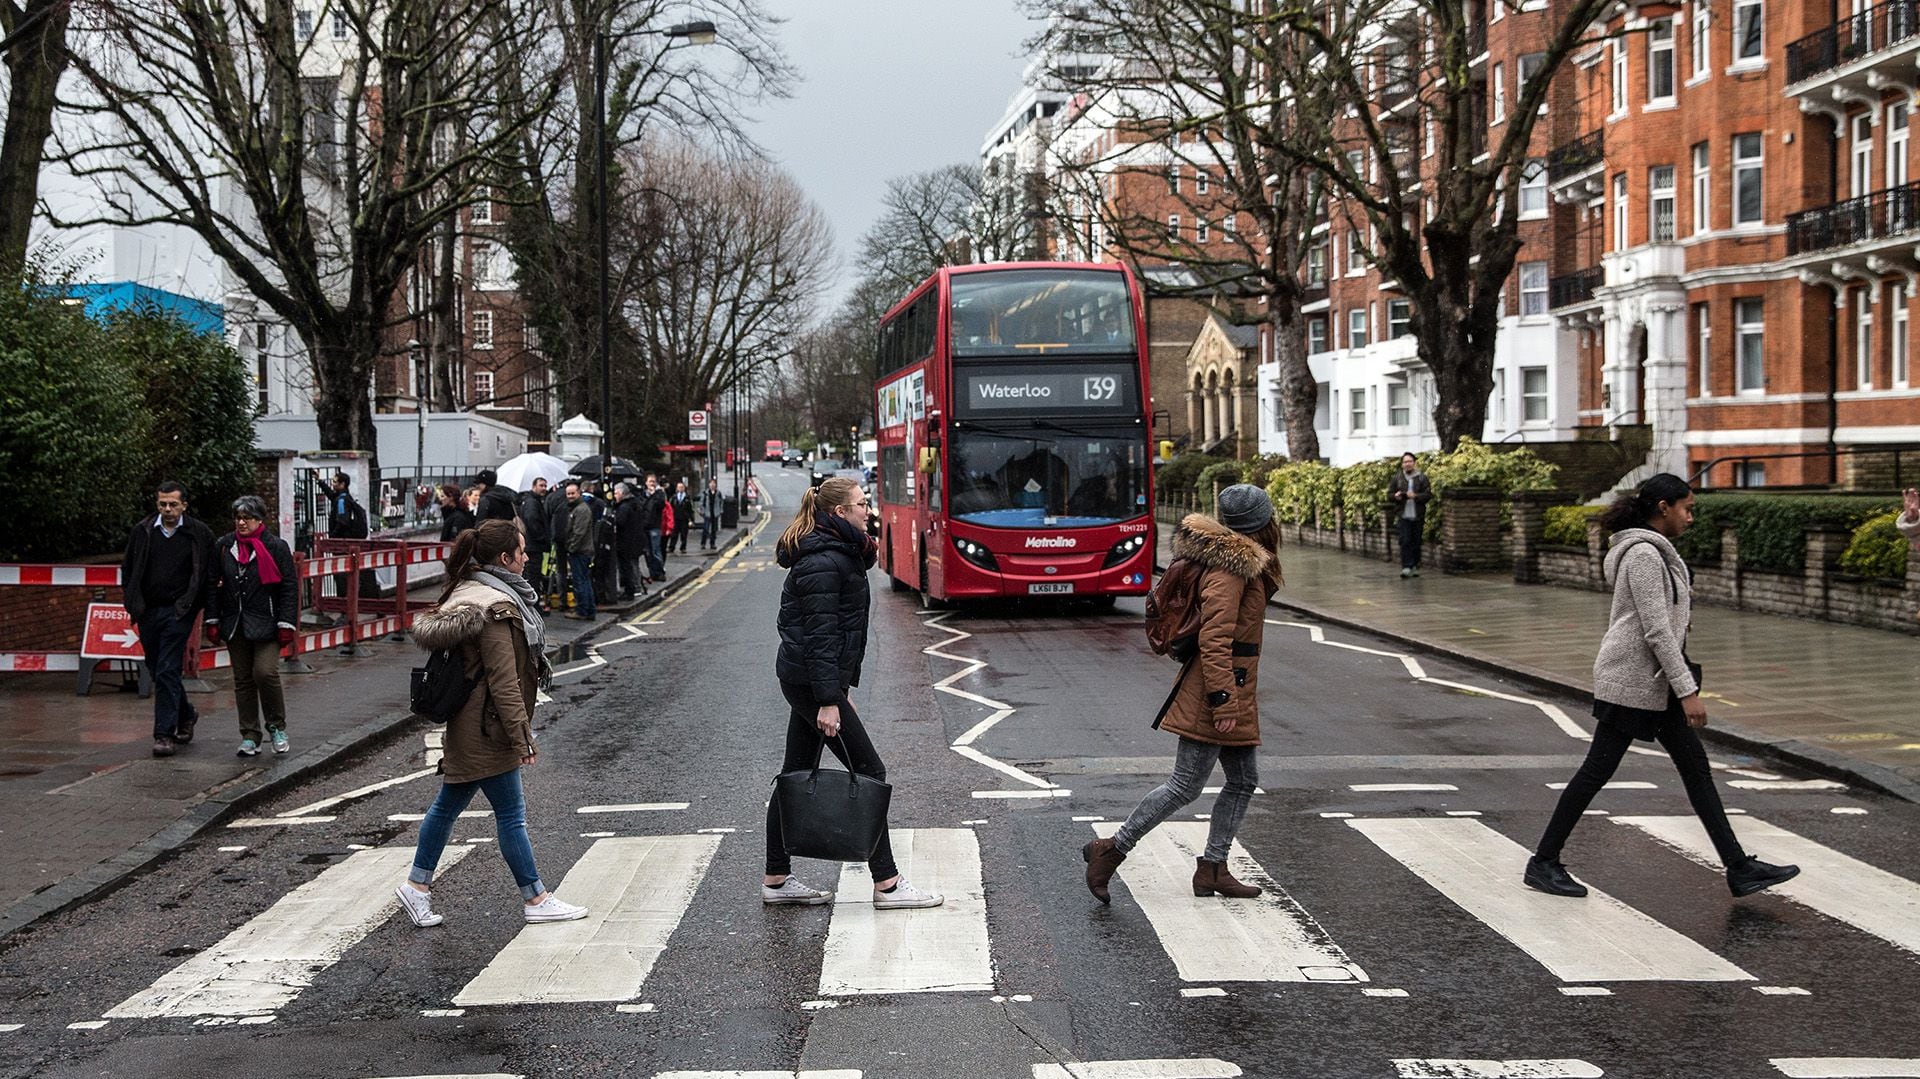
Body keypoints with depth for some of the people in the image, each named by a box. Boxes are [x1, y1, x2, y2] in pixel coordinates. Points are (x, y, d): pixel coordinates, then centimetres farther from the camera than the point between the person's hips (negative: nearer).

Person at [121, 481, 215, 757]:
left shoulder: (200, 534, 0)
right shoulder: (142, 532, 6)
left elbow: (209, 573, 5)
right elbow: (128, 569, 14)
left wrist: (197, 605, -2)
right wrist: (132, 604, 7)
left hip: (178, 612, -4)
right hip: (148, 613, 4)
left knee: (167, 672, -11)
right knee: (157, 670, 12)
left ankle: (164, 734, -8)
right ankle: (186, 714, 35)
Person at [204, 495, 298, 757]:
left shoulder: (276, 547, -3)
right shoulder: (223, 546, 8)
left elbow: (289, 587, -4)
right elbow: (214, 585, 12)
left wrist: (286, 625, -9)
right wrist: (213, 621, 6)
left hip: (265, 624, -4)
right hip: (235, 624, 4)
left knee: (265, 672, -16)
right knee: (243, 680, 6)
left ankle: (277, 726, 5)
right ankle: (250, 737, 12)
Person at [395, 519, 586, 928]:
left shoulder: (470, 592, 10)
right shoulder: (495, 608, -21)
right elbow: (504, 682, -23)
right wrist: (523, 739, -19)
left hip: (466, 726, 10)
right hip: (485, 729, -10)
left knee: (449, 804, 17)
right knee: (511, 813, -1)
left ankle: (417, 885, 25)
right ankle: (536, 900, 7)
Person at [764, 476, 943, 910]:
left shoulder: (837, 553, 15)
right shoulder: (825, 561, -18)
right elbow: (821, 636, -23)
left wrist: (841, 690, 23)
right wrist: (829, 701, -25)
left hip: (798, 677, 10)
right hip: (812, 679, -10)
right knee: (868, 772, -5)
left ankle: (776, 880, 17)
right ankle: (886, 884, -1)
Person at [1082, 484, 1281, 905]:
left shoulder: (1243, 562, 15)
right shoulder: (1229, 569, -17)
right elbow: (1215, 639, -23)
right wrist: (1223, 701, -25)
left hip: (1235, 691, 10)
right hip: (1220, 686, -10)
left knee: (1243, 780, 12)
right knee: (1185, 784, -7)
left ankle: (1212, 869, 16)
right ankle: (1111, 850, -2)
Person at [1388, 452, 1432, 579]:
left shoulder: (1422, 478, 3)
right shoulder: (1397, 478, 7)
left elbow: (1429, 495, -3)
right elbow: (1389, 494, 11)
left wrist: (1415, 496, -19)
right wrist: (1396, 496, -11)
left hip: (1418, 516, 0)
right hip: (1403, 515, 0)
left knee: (1416, 542, 6)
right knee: (1405, 541, -10)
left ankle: (1415, 566, 17)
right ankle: (1406, 567, -11)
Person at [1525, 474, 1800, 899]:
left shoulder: (1652, 550, 15)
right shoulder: (1644, 554, -17)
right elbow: (1657, 630, -21)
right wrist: (1688, 691, -22)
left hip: (1653, 682, 10)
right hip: (1631, 678, -10)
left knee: (1696, 768, 7)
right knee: (1597, 771, -3)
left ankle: (1739, 868, 8)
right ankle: (1543, 863, 6)